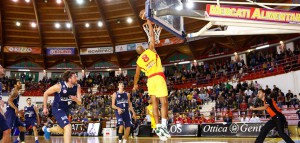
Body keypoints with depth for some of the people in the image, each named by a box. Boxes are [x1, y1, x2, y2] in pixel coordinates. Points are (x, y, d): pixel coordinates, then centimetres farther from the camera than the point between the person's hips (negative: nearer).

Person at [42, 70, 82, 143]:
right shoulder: (59, 86, -25)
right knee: (68, 127, -24)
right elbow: (46, 93, -10)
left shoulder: (77, 87, -13)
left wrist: (76, 99, -33)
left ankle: (47, 129, 54)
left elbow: (79, 103, -9)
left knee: (61, 130, 24)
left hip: (66, 109, 7)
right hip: (57, 109, -7)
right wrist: (45, 108, -6)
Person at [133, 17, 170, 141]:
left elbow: (137, 75, 20)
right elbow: (152, 36, 6)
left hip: (150, 80, 4)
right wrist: (150, 24, 19)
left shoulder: (139, 61, 10)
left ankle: (158, 127, 0)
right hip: (158, 77, -4)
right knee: (164, 103, -8)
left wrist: (135, 85, 35)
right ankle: (163, 126, -19)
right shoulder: (151, 50, 2)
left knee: (155, 104, 5)